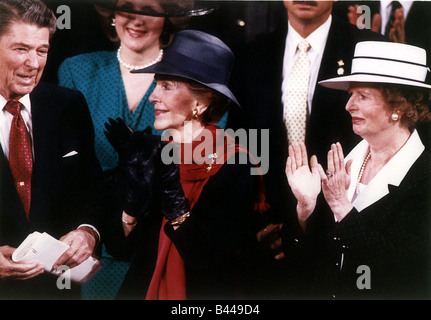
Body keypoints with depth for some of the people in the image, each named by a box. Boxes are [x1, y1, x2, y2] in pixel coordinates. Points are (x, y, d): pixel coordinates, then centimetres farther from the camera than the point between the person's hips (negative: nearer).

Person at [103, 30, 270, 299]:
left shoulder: (234, 165, -13)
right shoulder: (155, 154, 1)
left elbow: (212, 262, -18)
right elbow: (119, 246, -2)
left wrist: (174, 200, -25)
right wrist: (139, 192, -16)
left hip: (206, 294, -3)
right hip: (148, 288, 3)